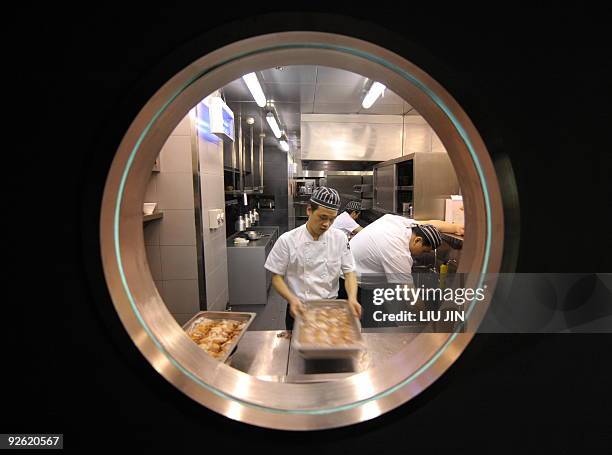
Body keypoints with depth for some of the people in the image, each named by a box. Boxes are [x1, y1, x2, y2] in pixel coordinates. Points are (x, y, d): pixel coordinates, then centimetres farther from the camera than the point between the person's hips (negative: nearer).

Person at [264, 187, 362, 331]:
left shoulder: (340, 238, -6)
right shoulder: (287, 240, -13)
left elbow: (349, 272, -3)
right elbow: (277, 277, -8)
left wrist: (352, 298, -21)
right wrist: (292, 299, -24)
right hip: (299, 310, -2)